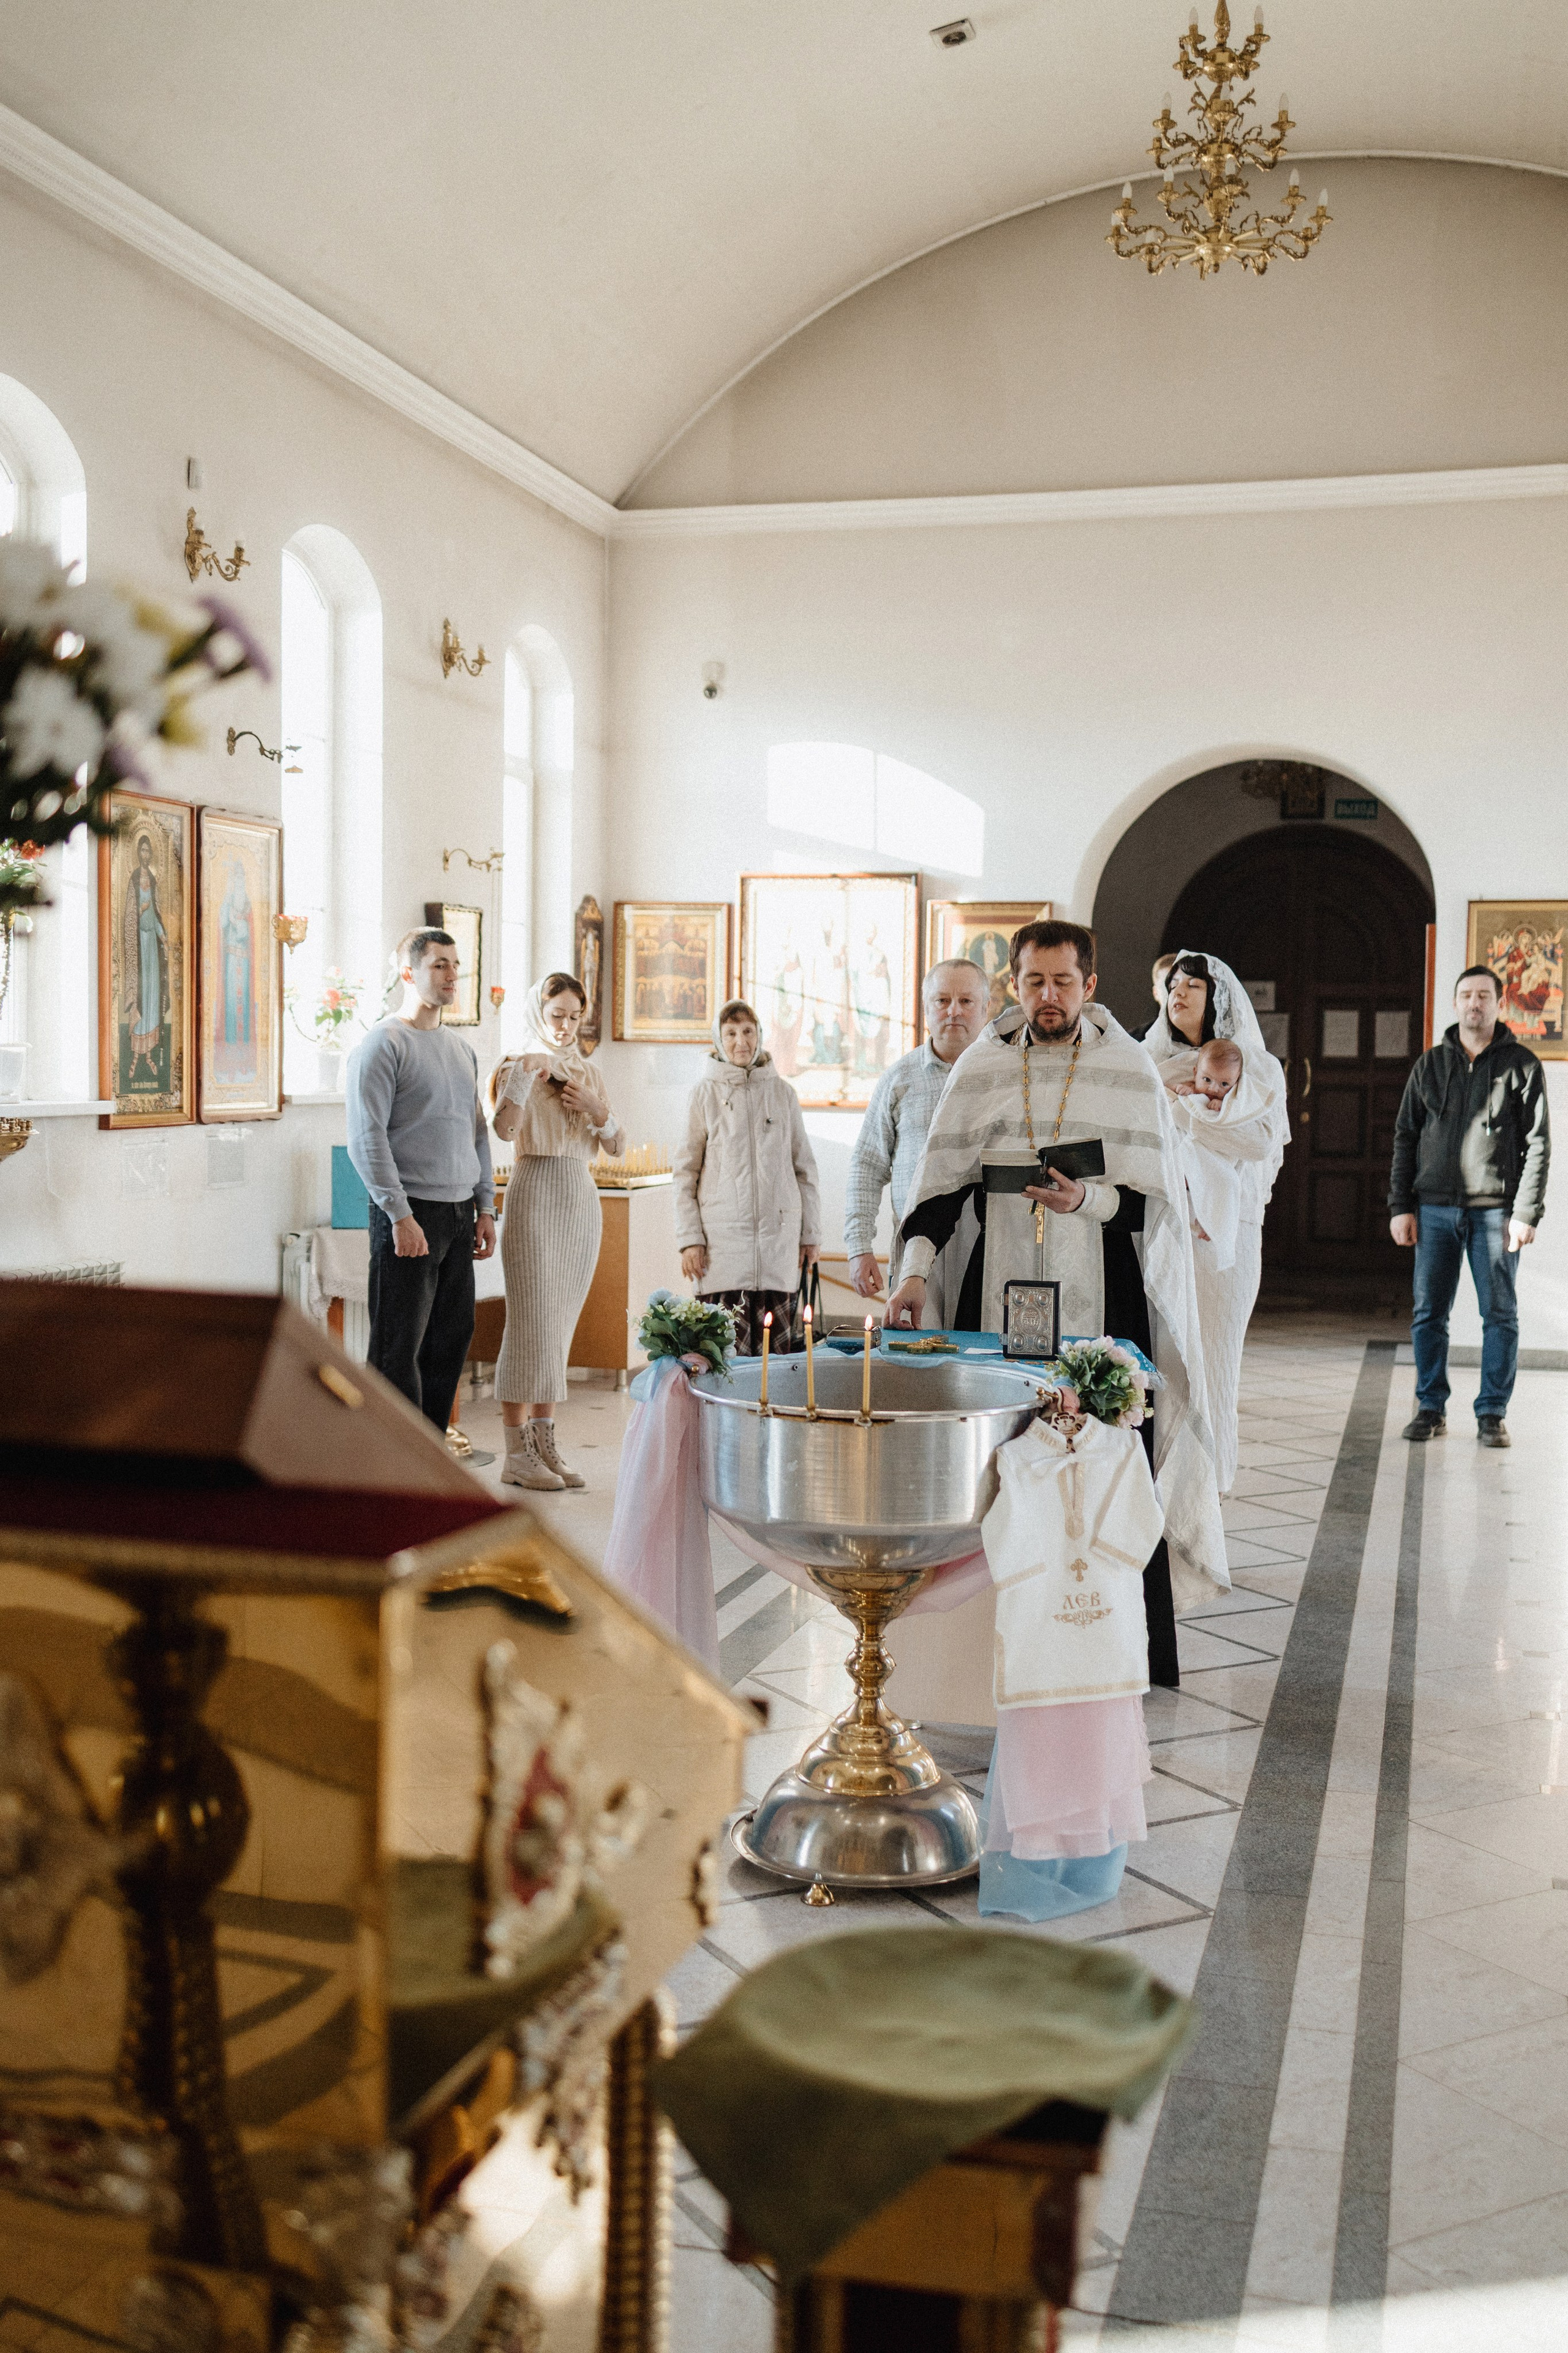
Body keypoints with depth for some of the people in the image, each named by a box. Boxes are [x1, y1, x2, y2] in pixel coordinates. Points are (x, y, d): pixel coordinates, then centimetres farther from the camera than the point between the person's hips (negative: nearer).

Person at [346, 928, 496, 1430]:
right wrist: (400, 1216, -18)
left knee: (451, 1342, 10)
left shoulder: (461, 1048, 17)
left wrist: (484, 1208, 15)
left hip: (459, 1215, 8)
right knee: (399, 1349, -3)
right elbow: (366, 1138, -13)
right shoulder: (383, 1044, -7)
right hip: (411, 1214, -7)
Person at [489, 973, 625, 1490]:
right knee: (531, 1325, -7)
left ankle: (546, 1446, 12)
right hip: (535, 1199, -6)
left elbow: (618, 1148, 11)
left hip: (583, 1201, 6)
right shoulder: (518, 1067, 0)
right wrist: (524, 1075, -25)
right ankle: (517, 1455, -3)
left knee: (561, 1329, 7)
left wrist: (596, 1110, -5)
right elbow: (504, 1129, -18)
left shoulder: (588, 1075, 17)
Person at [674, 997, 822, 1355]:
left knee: (775, 1347, -1)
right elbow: (686, 1171, 5)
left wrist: (811, 1233, 10)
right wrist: (689, 1239, -2)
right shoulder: (706, 1093, 4)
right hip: (723, 1236, -2)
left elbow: (804, 1167, 14)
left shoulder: (783, 1092, 10)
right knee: (728, 1351, -8)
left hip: (779, 1233, 2)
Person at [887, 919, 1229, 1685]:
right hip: (1000, 1289, 2)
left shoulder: (1130, 1072, 3)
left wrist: (1087, 1200, -16)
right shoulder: (982, 1068, 7)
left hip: (1099, 1294, -1)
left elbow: (1154, 1198, 2)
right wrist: (915, 1271, -6)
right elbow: (942, 1180, 6)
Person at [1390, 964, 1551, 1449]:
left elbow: (1538, 1144, 0)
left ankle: (1492, 1414, 10)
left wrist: (1526, 1212, -9)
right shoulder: (1430, 1065, 10)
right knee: (1429, 1314, 3)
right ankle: (1431, 1408, 14)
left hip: (1495, 1210, -2)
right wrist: (1401, 1206, 3)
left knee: (1500, 1316, 2)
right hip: (1436, 1209, 2)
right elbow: (1406, 1137, 11)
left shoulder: (1521, 1065, 3)